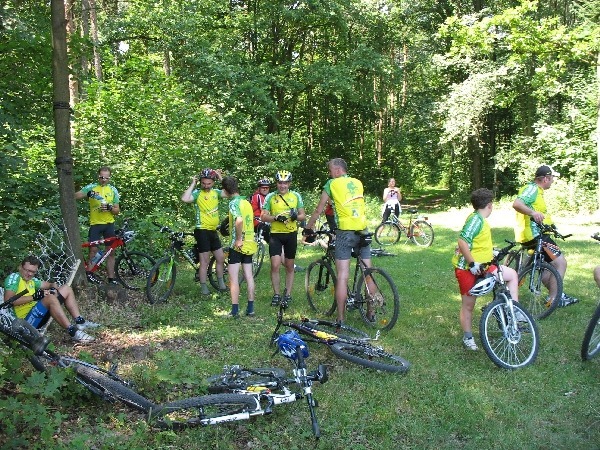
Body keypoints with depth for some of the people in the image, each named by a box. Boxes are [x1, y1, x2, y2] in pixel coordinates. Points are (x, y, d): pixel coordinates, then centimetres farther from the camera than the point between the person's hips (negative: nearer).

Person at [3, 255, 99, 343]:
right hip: (26, 320, -9)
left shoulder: (31, 280, 18)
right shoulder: (14, 277, -6)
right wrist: (34, 297, -24)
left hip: (39, 316, 9)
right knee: (51, 298, -35)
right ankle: (72, 331, -36)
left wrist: (53, 288, -1)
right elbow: (8, 300, -21)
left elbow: (51, 284, 24)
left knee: (66, 289, 9)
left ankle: (80, 322, -2)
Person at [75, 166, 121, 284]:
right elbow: (75, 196, -13)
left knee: (111, 251, 4)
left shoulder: (113, 190, 7)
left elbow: (117, 210, 8)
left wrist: (109, 207, -13)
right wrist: (87, 194, -29)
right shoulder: (91, 187, -1)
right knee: (93, 249, -9)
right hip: (95, 224, -3)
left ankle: (111, 278, 11)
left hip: (109, 224, 3)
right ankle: (89, 273, 7)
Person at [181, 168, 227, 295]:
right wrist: (193, 184, -19)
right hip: (202, 231, -6)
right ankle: (203, 288, 10)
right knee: (205, 261, 0)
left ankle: (221, 284, 28)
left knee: (221, 258, 13)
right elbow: (184, 198, -29)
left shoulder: (216, 192, 7)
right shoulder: (197, 193, -10)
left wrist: (221, 178, -7)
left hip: (213, 231, 6)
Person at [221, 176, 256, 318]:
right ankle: (250, 308, 15)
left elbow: (239, 220, -31)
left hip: (238, 244, -7)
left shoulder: (234, 203, -13)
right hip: (250, 244, 8)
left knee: (233, 278, -1)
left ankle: (235, 310, 0)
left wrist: (238, 239, -23)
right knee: (249, 276, 10)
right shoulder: (247, 202, 12)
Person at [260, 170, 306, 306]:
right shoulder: (270, 197, 1)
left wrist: (296, 216, -16)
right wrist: (276, 217, -19)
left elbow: (303, 216, 7)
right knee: (275, 265, -8)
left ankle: (288, 294, 21)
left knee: (289, 266, 9)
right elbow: (263, 217, -1)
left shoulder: (296, 196, 4)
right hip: (276, 234, -1)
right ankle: (276, 294, 8)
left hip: (291, 234, 1)